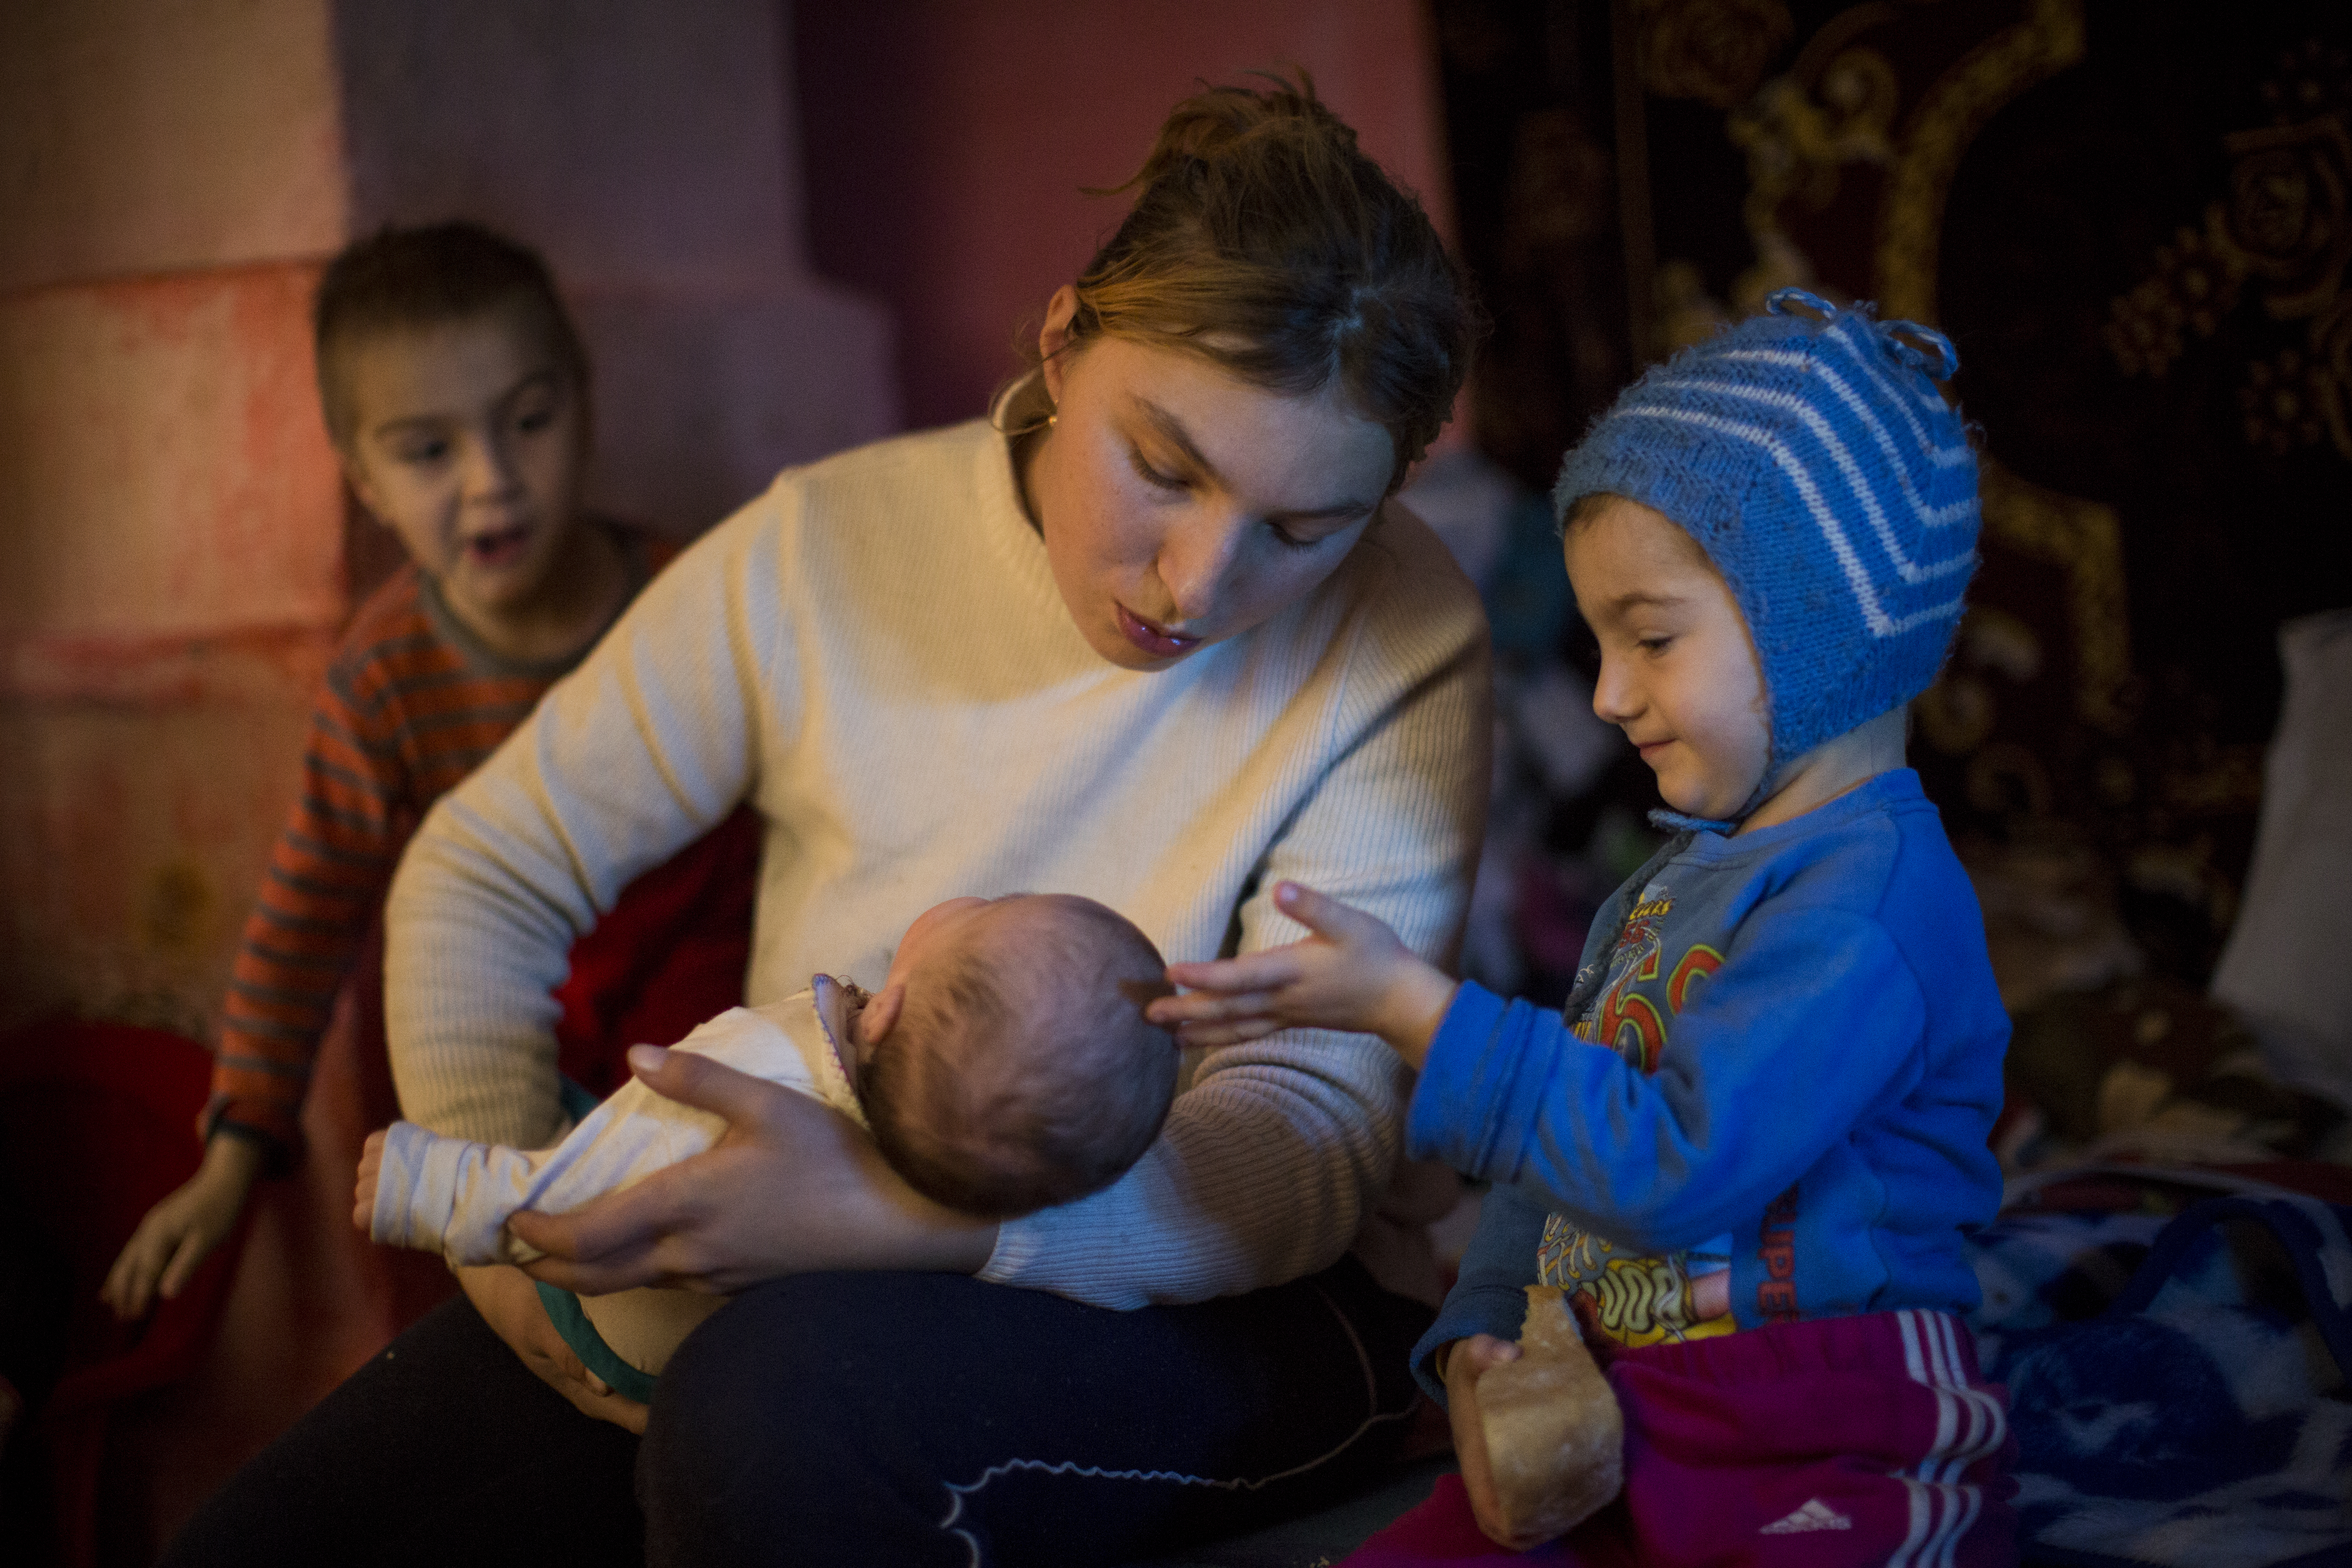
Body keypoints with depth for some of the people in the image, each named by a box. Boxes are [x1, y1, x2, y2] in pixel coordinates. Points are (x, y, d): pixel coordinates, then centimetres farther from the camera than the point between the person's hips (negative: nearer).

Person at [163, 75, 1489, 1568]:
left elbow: (1317, 1145, -20)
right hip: (793, 1252, 4)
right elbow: (494, 863, 4)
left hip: (1211, 1281, -3)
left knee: (783, 1399, -36)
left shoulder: (1405, 643, -14)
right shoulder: (823, 550, -7)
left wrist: (904, 1214, -36)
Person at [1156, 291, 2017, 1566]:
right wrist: (1486, 1337, 2)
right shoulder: (1677, 880, 17)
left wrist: (1413, 1008, -20)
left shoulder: (1873, 899, -15)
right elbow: (1559, 1155, 19)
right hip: (1612, 1431, 8)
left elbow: (1670, 1163, -24)